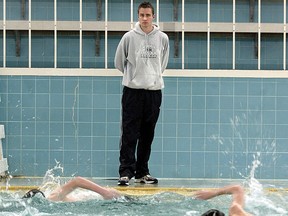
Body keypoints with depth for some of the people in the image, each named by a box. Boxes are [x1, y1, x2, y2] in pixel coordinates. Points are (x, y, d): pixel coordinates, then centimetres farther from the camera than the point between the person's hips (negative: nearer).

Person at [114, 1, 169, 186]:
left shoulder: (162, 38, 4)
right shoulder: (129, 37, -4)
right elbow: (119, 62, 8)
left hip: (154, 90, 3)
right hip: (133, 90, -3)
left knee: (148, 135, 9)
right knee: (129, 134, -6)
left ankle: (142, 172, 16)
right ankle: (126, 172, -5)